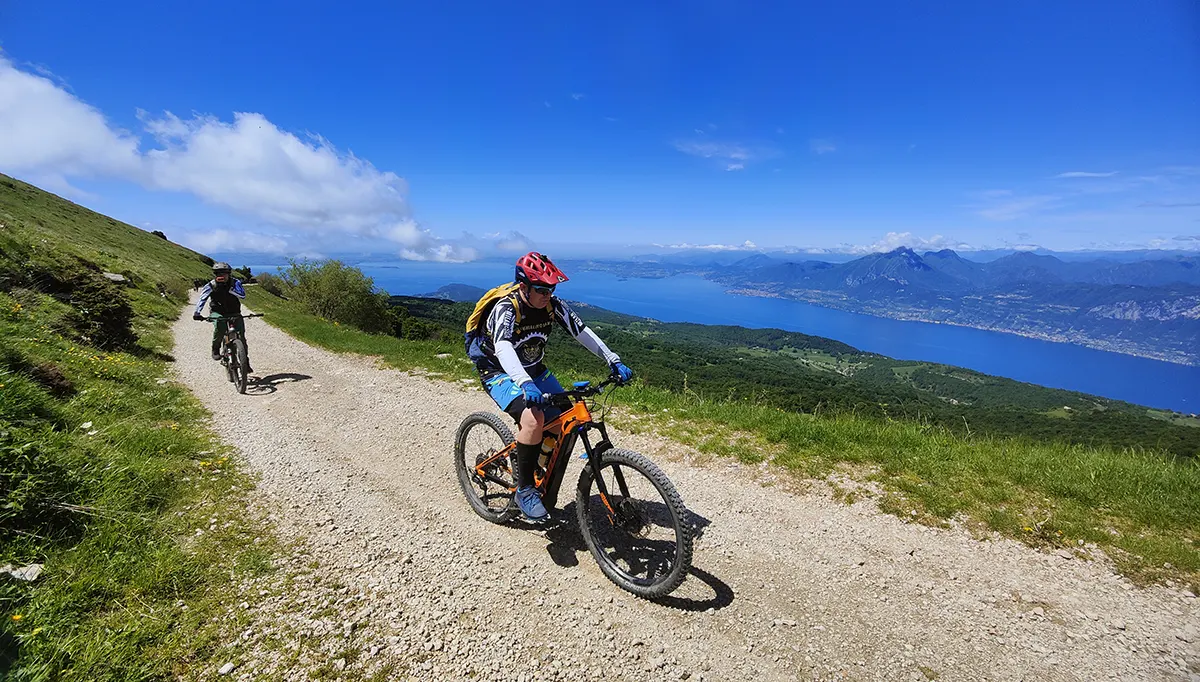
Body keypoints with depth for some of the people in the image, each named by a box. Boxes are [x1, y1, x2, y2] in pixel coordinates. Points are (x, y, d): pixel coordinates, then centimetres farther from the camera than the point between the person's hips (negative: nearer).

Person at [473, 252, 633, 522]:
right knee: (533, 417, -32)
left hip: (534, 370, 6)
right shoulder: (506, 309, -28)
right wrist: (525, 384, -61)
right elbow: (503, 349, -45)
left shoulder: (553, 305, -12)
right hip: (499, 373, -6)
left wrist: (614, 360, -19)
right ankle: (525, 490, -13)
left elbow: (582, 332, -10)